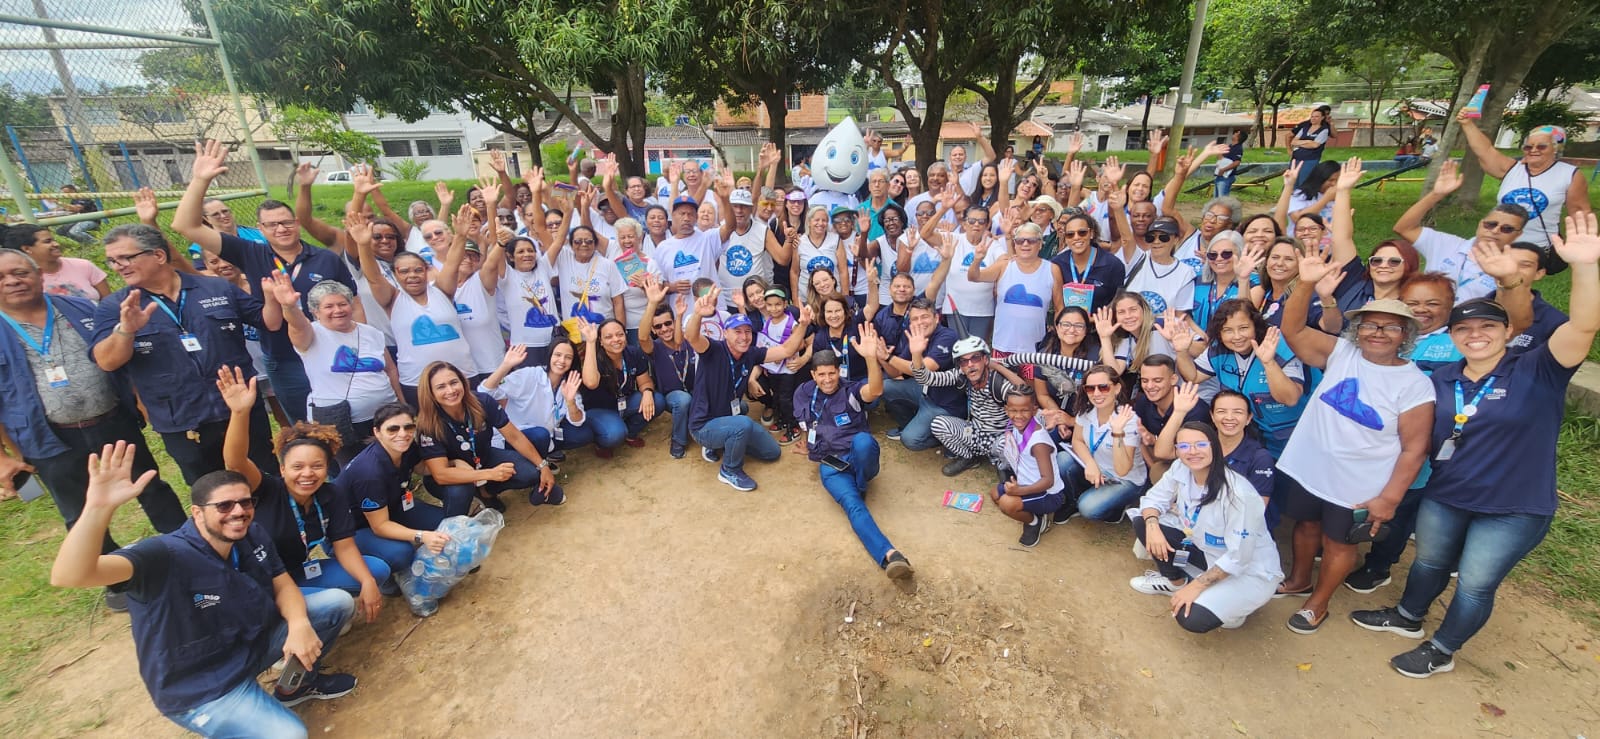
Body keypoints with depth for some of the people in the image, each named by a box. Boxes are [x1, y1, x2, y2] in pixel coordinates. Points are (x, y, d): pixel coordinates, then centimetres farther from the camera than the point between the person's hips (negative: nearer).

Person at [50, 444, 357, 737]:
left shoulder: (253, 536, -7)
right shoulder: (166, 556, -28)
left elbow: (283, 585, -1)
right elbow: (69, 576, -42)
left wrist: (299, 624, -22)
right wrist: (98, 508, -58)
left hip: (254, 643, 7)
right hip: (200, 687, -6)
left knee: (339, 601, -3)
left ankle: (301, 682, 18)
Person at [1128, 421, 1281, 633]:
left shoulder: (1238, 492, -31)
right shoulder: (1181, 472, -13)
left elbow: (1238, 557, -27)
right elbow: (1153, 498, 1)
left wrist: (1196, 586, -23)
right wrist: (1152, 525, -22)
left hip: (1250, 571, -6)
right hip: (1206, 550, 6)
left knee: (1192, 618, -27)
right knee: (1142, 523, -8)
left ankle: (1233, 604, 6)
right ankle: (1175, 582, 13)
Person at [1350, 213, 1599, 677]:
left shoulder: (1536, 373, -13)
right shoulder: (1441, 381, -1)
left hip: (1514, 509, -4)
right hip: (1444, 496, 4)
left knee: (1475, 584, 10)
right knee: (1429, 563, 21)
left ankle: (1441, 652, 30)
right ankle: (1408, 618, 44)